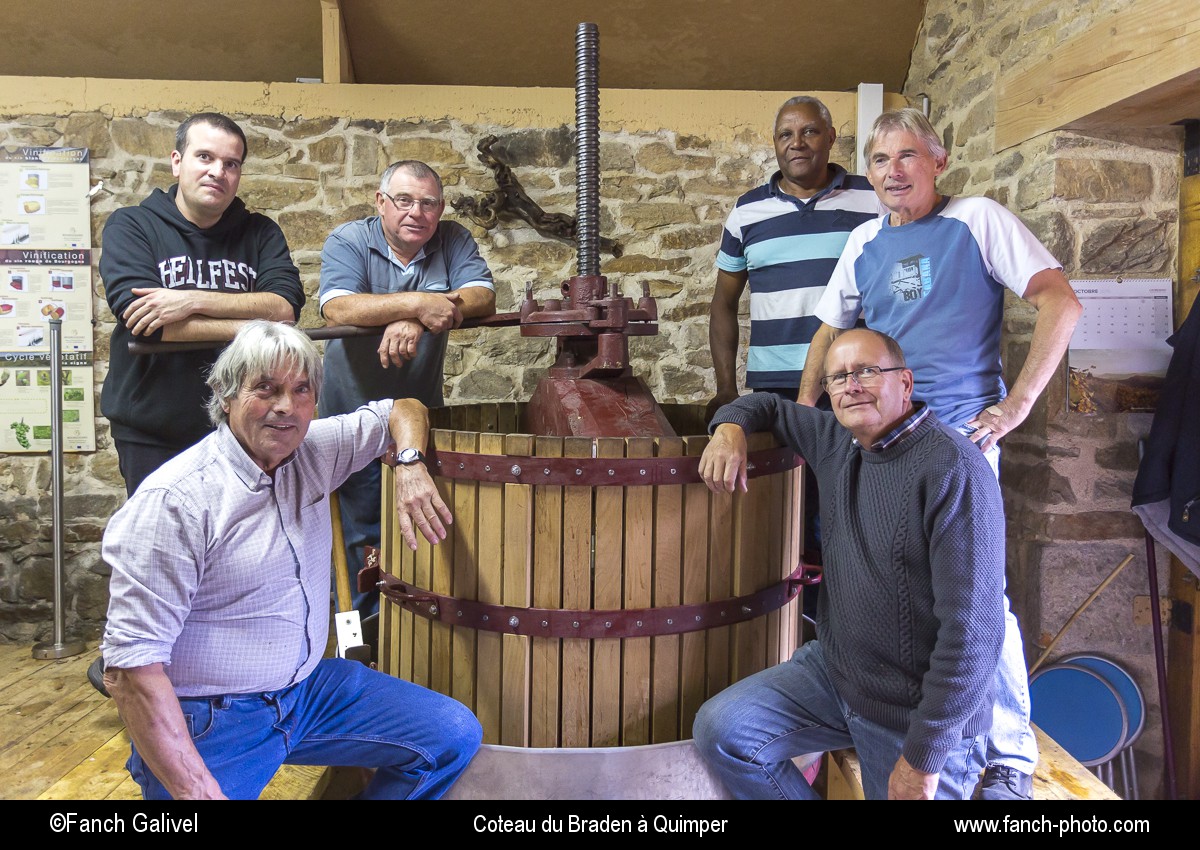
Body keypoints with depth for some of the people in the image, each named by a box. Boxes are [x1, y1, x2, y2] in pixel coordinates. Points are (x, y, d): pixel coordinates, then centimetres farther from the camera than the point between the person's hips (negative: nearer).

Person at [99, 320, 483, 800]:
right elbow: (131, 665, -21)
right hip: (209, 721, -5)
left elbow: (401, 410, 14)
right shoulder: (176, 500, -20)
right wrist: (197, 790, -26)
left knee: (454, 737, -3)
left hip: (308, 685, 6)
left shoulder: (314, 449, -1)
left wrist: (409, 465, -9)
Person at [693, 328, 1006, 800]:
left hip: (920, 713, -6)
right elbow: (767, 405, 20)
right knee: (719, 730, -6)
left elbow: (972, 628, -25)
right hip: (832, 668, 6)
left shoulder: (953, 470, -23)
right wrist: (730, 428, -5)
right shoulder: (835, 441, 1)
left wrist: (924, 757, -21)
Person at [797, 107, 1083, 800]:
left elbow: (1061, 302, -7)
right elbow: (831, 328, 20)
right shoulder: (864, 242, 13)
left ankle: (1013, 756, 10)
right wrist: (803, 410, 11)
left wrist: (1018, 403, -12)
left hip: (959, 431, -5)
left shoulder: (978, 220, -2)